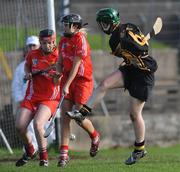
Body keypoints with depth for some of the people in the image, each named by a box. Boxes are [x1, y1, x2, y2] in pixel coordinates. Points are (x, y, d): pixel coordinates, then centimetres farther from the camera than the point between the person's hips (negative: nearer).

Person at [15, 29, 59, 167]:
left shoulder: (59, 57, -9)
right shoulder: (33, 55, 0)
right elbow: (27, 65, 23)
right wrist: (27, 73, 3)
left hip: (50, 99, -4)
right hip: (32, 97, 4)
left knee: (38, 124, -27)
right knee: (19, 126, -7)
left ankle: (43, 156, -7)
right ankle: (30, 151, 23)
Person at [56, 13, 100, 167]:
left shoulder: (80, 40, -15)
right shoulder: (63, 40, 9)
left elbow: (76, 65, -18)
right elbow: (60, 62, 17)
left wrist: (67, 85, -20)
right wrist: (59, 72, -5)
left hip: (83, 81, -7)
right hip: (68, 79, 7)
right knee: (65, 116, -4)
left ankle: (95, 137, 26)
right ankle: (64, 153, -5)